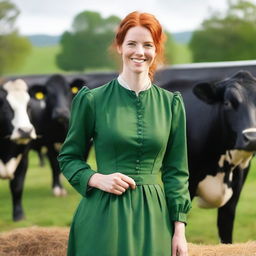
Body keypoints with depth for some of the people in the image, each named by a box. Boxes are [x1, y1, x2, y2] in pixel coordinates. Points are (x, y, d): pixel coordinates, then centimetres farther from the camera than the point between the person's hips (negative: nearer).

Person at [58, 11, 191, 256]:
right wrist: (97, 179, -13)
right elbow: (69, 157, 6)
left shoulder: (171, 104, 5)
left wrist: (179, 230, 1)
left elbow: (176, 170, 6)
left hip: (154, 217, 2)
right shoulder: (92, 100, -2)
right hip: (104, 216, -2)